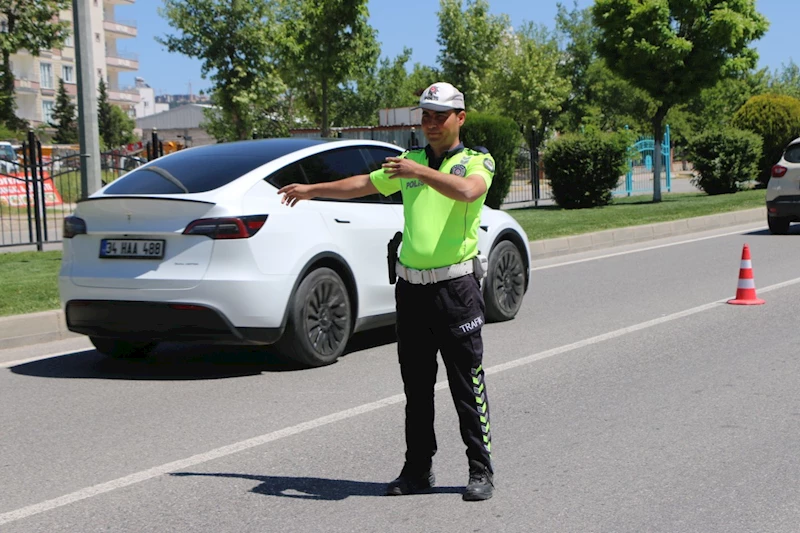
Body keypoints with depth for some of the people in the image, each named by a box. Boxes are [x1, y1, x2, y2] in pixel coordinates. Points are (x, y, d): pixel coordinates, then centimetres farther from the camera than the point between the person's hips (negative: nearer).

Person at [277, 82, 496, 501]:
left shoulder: (477, 161, 1)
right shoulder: (411, 161, 18)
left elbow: (467, 190, -22)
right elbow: (363, 184, 28)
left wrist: (420, 172, -28)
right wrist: (313, 190, 33)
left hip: (456, 285, -5)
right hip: (411, 286, 6)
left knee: (468, 384, -3)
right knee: (416, 385, 10)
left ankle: (481, 471, 6)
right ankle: (418, 469, 19)